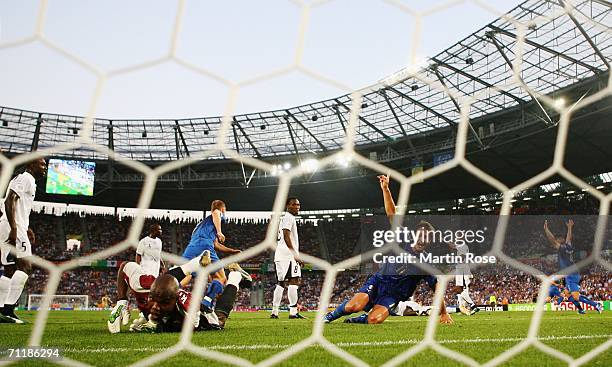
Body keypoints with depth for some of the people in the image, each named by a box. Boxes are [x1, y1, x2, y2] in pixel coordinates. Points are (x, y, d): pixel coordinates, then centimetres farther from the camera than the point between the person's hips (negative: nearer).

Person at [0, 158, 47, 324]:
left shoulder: (23, 179, 24)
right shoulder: (26, 178, -6)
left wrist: (25, 228, 26)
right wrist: (13, 228, -27)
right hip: (14, 228, -10)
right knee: (25, 266, -14)